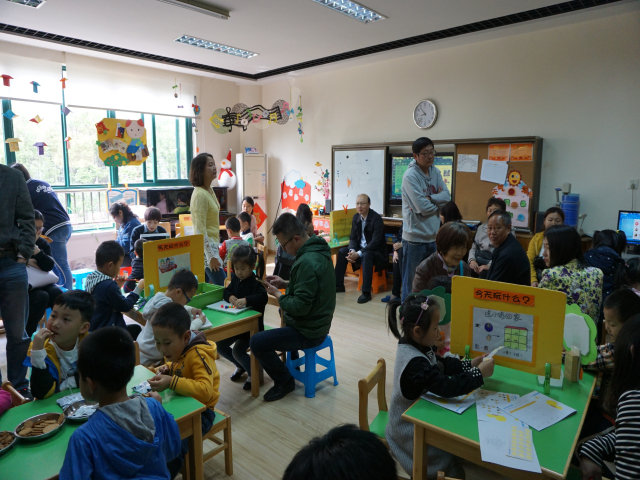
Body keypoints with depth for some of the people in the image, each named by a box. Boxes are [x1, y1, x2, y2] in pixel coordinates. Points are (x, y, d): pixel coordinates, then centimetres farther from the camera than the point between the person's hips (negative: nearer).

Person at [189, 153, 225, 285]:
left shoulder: (210, 190, 10)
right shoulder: (200, 195, -19)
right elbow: (200, 230, -21)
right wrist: (211, 256, -21)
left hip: (212, 243, 9)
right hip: (206, 246, -9)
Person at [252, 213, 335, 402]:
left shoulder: (307, 262, -29)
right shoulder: (319, 250, 1)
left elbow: (300, 306, -28)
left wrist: (277, 294, -13)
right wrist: (286, 284, 4)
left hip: (309, 332, -10)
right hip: (319, 321, 10)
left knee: (257, 342, -13)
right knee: (283, 310, 33)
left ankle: (284, 381, 6)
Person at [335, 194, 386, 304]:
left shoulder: (376, 219, -19)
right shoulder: (356, 217, 3)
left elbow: (375, 242, -25)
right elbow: (353, 237, 5)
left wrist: (358, 254, -30)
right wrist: (352, 251, -17)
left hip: (376, 250, -7)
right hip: (360, 248, 7)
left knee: (366, 256, -37)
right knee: (342, 252, -10)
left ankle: (366, 292, -33)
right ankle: (338, 285, -1)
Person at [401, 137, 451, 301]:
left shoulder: (435, 172, 8)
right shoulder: (410, 176, -15)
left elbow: (447, 196, 0)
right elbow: (423, 208, -20)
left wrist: (430, 198, -15)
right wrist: (438, 201, -2)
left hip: (433, 236, 7)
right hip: (415, 238, -7)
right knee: (411, 281, 4)